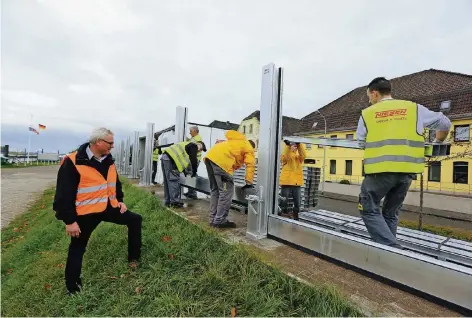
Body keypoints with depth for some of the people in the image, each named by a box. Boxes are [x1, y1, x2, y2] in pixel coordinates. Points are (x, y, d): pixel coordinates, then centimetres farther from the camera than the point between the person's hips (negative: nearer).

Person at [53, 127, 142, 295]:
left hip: (109, 208, 7)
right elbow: (64, 194, -18)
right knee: (78, 248, 12)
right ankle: (72, 285, 32)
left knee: (135, 220, 9)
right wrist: (69, 220, -17)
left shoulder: (108, 160, 5)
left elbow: (115, 182, 18)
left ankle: (134, 257, 23)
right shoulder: (73, 162, -18)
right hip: (86, 213, -6)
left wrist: (120, 200, 8)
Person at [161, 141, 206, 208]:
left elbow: (182, 159, 31)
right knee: (174, 180, -9)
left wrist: (184, 171, 27)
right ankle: (175, 202, -9)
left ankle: (168, 201, 16)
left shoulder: (187, 144, 30)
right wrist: (194, 172, 4)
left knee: (167, 181, 11)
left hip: (164, 156, 10)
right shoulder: (194, 146, 3)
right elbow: (193, 160, -6)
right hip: (170, 158, -10)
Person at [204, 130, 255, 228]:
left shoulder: (236, 142, 37)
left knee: (215, 190, 15)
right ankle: (220, 221, 1)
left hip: (210, 156, 8)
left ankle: (213, 219, 19)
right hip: (221, 160, -8)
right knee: (226, 191, -2)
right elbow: (250, 165, 2)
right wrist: (249, 182, 3)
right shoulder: (249, 148, 16)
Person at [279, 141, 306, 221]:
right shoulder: (285, 156, 5)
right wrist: (287, 145, -27)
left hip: (297, 183, 4)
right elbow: (285, 157, -18)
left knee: (297, 203, 7)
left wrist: (300, 145, -16)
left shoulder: (299, 157, 15)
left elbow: (303, 156, -7)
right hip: (286, 182, -4)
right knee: (284, 201, -2)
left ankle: (296, 218, 21)